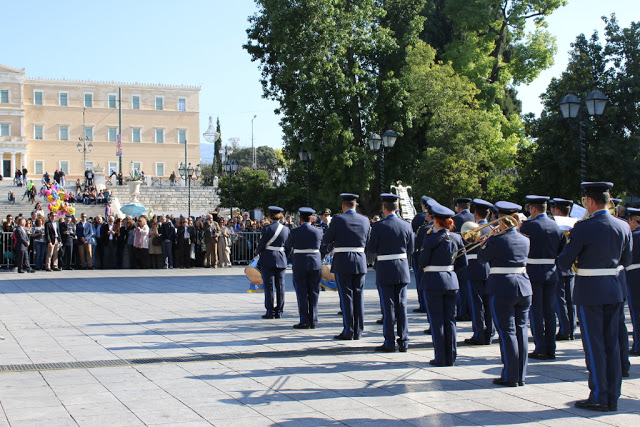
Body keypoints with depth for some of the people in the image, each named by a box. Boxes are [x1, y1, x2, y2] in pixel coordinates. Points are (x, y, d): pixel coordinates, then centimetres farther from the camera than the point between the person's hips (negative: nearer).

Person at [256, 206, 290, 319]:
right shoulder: (286, 229, 3)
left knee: (269, 286, 0)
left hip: (268, 260, -4)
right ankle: (279, 312, 11)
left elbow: (261, 245, -9)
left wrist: (257, 251, 11)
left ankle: (270, 312, 1)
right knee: (280, 286, 8)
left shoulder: (267, 229, -11)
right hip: (281, 260, 4)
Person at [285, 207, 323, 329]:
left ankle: (304, 321, 0)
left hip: (299, 266, -2)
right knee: (313, 294, 8)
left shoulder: (294, 232, -6)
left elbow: (287, 249, 8)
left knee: (302, 294, 2)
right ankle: (313, 321, 9)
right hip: (315, 266, 2)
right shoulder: (318, 232, -1)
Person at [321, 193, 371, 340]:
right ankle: (358, 331, 12)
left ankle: (348, 331, -1)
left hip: (342, 262, -4)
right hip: (360, 262, 4)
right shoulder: (365, 220, 4)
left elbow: (326, 240, -2)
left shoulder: (338, 220, -9)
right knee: (358, 296, 9)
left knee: (346, 296, 0)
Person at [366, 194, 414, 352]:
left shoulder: (378, 226, -13)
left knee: (388, 307, 2)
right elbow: (410, 250, 6)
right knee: (401, 305, 10)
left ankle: (389, 342, 5)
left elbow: (370, 249, -7)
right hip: (402, 270, 4)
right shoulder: (406, 226, 0)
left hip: (385, 271, -4)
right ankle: (403, 341, 12)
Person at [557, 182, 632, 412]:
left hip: (589, 290, -6)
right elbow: (626, 261, 12)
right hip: (614, 289, 6)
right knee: (612, 344, 11)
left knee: (594, 344, 1)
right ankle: (613, 397, 15)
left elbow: (564, 263, -11)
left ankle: (598, 397, 5)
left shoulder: (583, 228, -15)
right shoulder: (623, 227, 3)